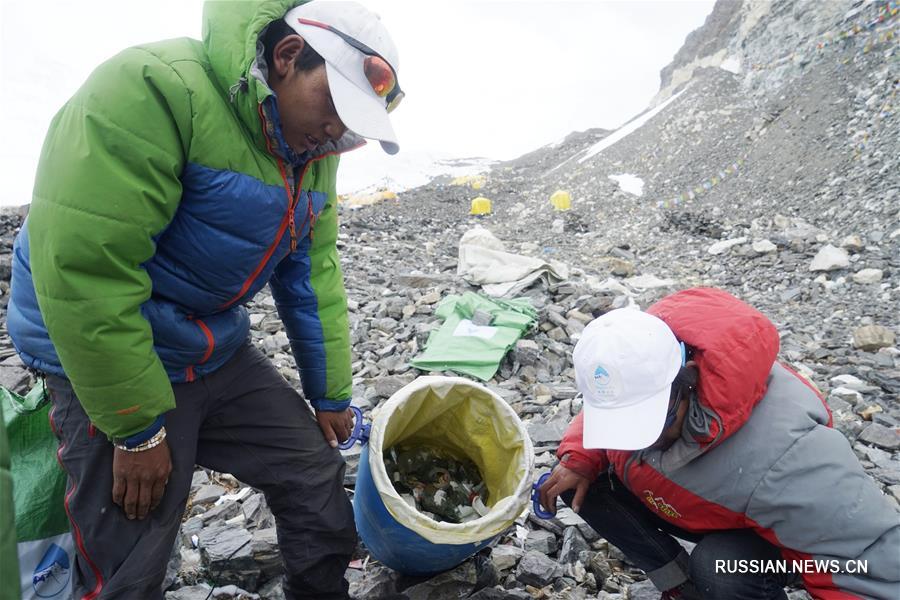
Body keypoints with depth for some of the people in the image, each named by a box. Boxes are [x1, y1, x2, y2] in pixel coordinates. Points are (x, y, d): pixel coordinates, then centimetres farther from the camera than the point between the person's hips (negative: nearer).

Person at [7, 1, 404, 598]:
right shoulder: (152, 89, -25)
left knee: (318, 477, 9)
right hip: (111, 358, -6)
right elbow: (84, 269, -28)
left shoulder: (314, 154, 1)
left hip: (224, 356, 7)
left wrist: (332, 395, 10)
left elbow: (315, 277, 6)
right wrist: (137, 429, -20)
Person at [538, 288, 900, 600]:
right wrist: (579, 458, -19)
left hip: (764, 530, -5)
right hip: (687, 507, 6)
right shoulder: (637, 371, -24)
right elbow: (604, 416, 0)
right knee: (579, 479, -15)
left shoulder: (777, 456, -42)